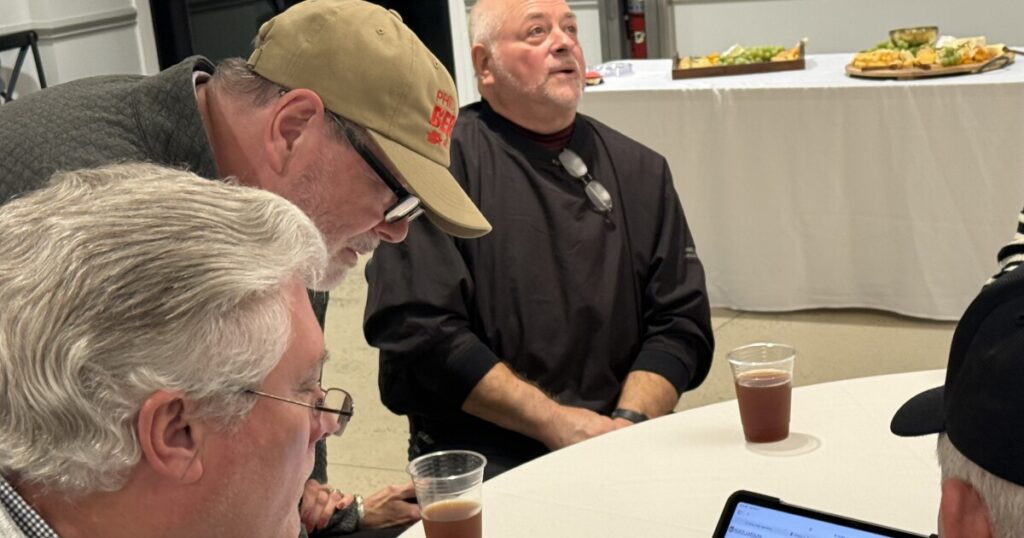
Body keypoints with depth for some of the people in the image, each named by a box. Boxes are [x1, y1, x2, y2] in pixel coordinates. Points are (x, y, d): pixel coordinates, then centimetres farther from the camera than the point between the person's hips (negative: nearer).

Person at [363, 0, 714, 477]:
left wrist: (630, 421, -10)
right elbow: (416, 325, -12)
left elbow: (680, 320, 9)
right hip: (480, 454, -4)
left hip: (617, 446, 4)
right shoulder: (442, 161, -3)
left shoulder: (639, 170, 12)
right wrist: (554, 421, -15)